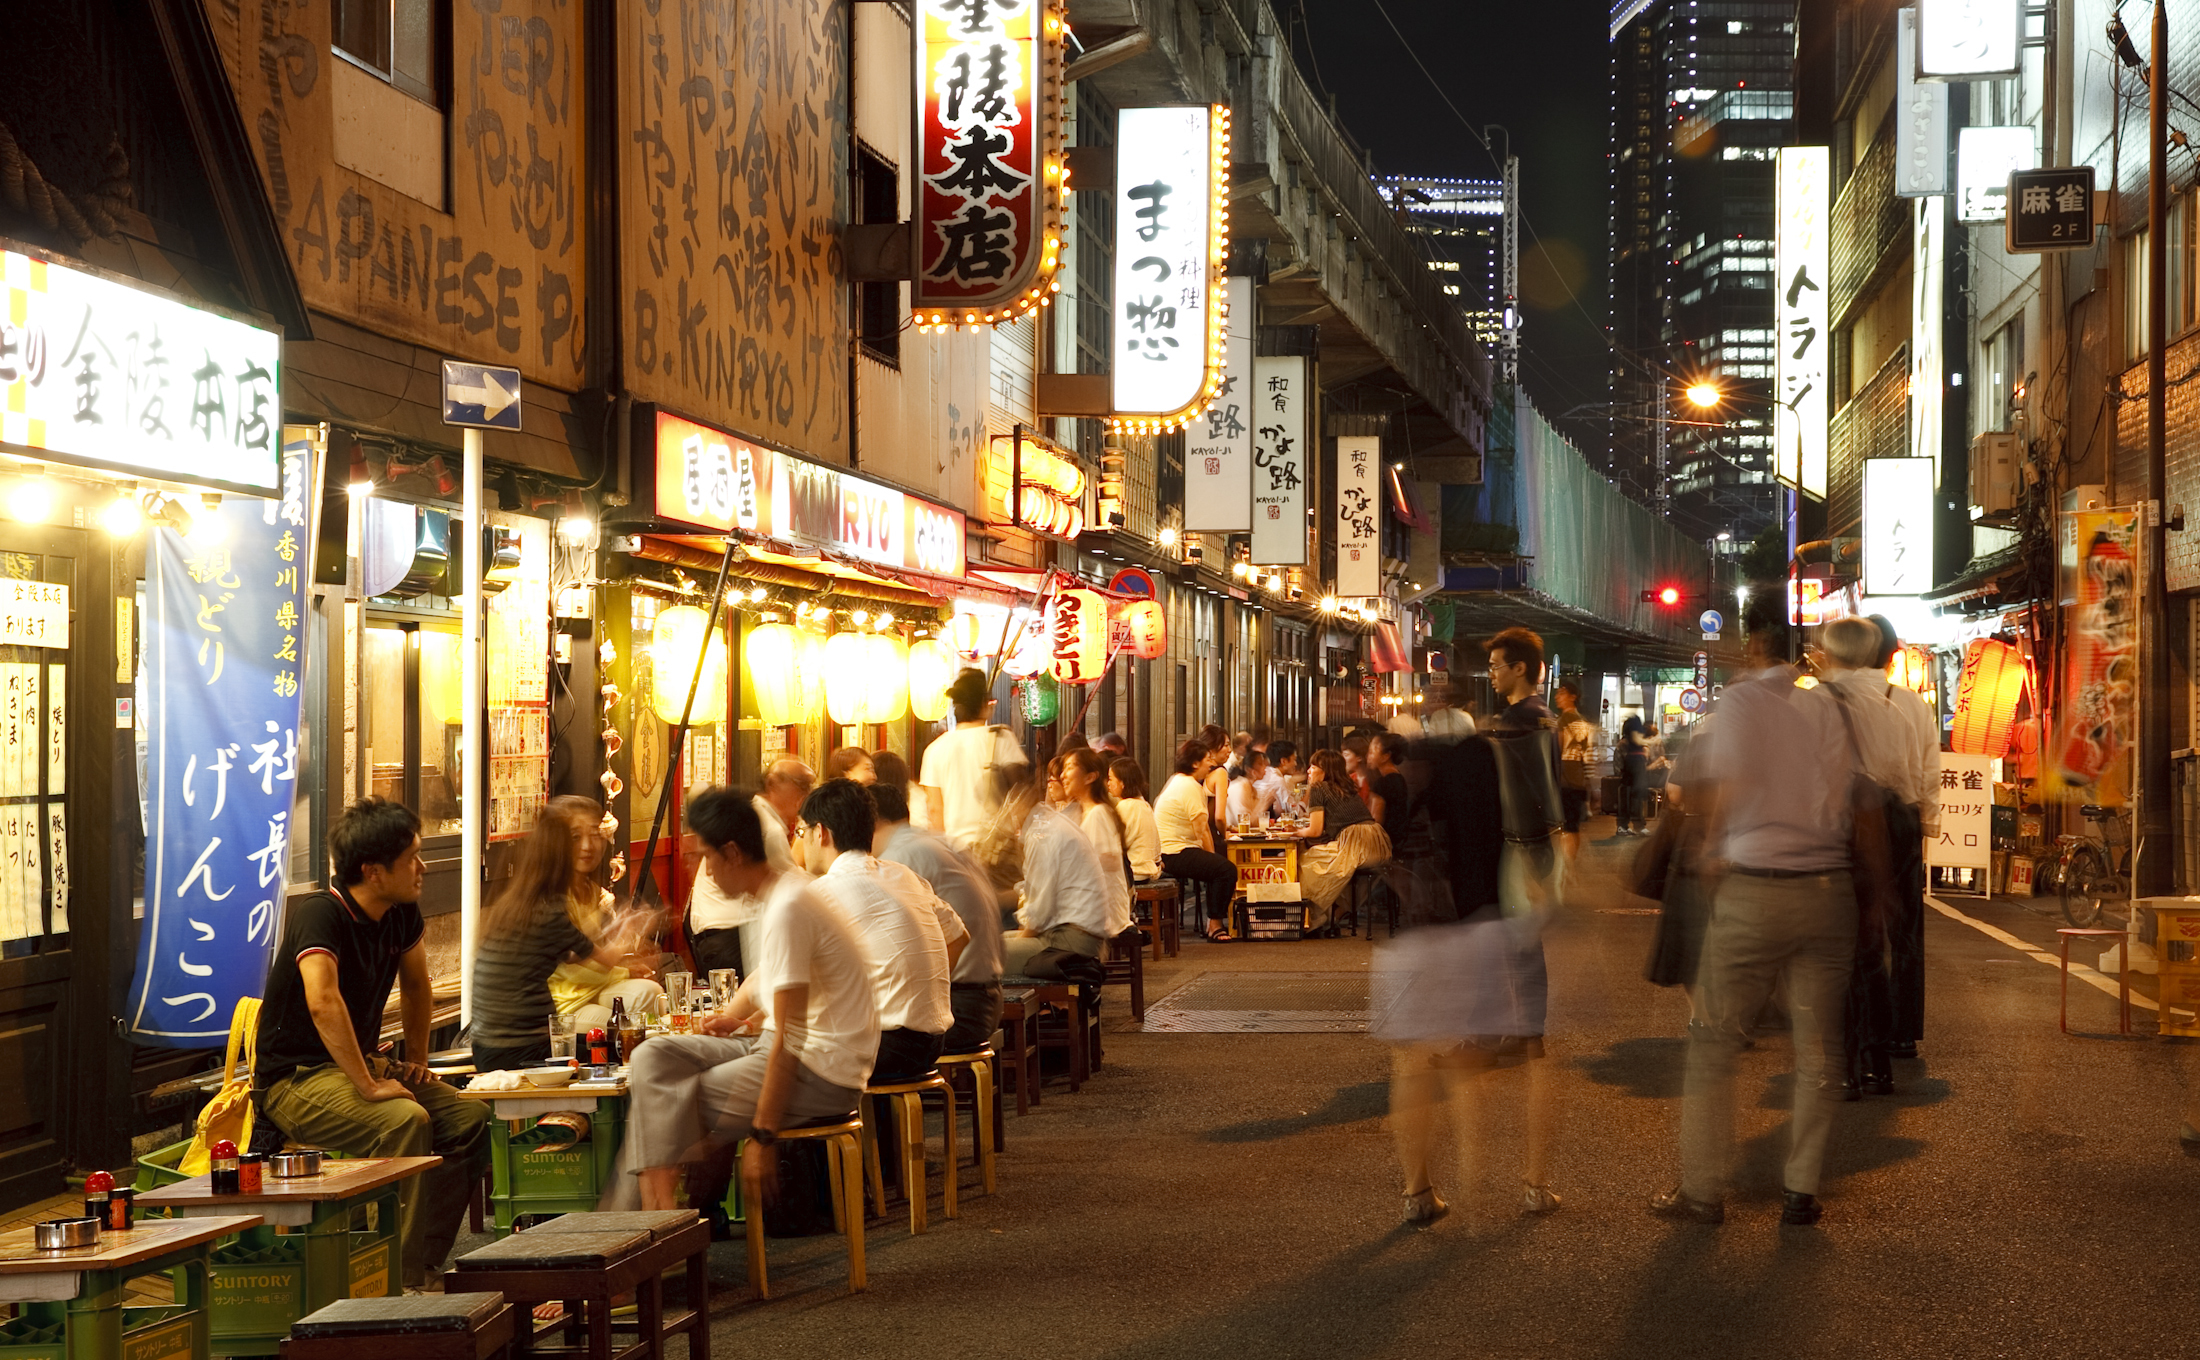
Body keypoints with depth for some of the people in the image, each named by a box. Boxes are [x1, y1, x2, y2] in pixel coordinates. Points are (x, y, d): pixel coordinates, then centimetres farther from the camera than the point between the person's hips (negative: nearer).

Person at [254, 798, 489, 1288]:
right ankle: (398, 1281, -27)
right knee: (406, 1121, -32)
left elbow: (416, 985, 24)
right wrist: (369, 1087, -38)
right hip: (295, 1081, -8)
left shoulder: (401, 915, 4)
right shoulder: (319, 915, -22)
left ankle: (423, 1265, -7)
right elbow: (323, 1002, -38)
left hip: (360, 1064, 8)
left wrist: (417, 1060, 17)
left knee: (470, 1117, -10)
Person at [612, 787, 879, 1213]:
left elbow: (789, 1039, -22)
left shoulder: (787, 910, -20)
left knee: (671, 1102, -11)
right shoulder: (784, 889, 10)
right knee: (653, 1058, -1)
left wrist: (762, 1136, -19)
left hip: (823, 1072, -10)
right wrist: (739, 1020, 12)